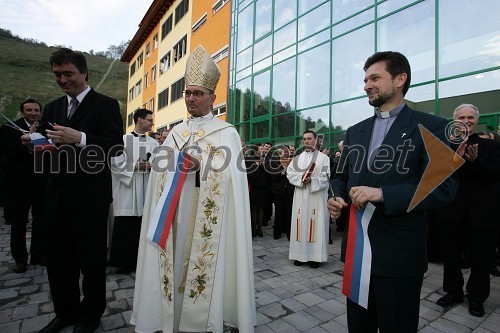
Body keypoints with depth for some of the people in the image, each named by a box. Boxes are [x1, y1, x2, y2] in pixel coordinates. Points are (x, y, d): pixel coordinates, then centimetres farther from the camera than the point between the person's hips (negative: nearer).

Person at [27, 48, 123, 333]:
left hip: (90, 197, -6)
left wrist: (79, 138, -26)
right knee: (58, 259, 15)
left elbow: (116, 145, -14)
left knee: (92, 259, 7)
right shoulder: (52, 108, 17)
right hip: (58, 197, 6)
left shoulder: (105, 105, -3)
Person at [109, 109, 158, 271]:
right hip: (127, 190, -2)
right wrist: (134, 166, -13)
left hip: (146, 190, 3)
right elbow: (116, 163, -3)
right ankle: (125, 261, 14)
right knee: (125, 227, 0)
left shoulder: (153, 143, 11)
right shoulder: (123, 140, 3)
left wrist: (151, 165, -13)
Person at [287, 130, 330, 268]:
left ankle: (315, 256, 7)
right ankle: (300, 254, 14)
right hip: (300, 197, 3)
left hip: (317, 197, -3)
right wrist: (301, 177, -14)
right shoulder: (297, 158, 13)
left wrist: (311, 179, -19)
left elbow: (325, 177, -6)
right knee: (301, 224, 5)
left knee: (316, 225, -1)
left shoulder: (323, 157, 3)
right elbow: (289, 173, 2)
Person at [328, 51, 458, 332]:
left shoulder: (430, 127, -5)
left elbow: (444, 187, -13)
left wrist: (382, 194, -23)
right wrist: (338, 198, -4)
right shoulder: (355, 131, 12)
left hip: (399, 254, -5)